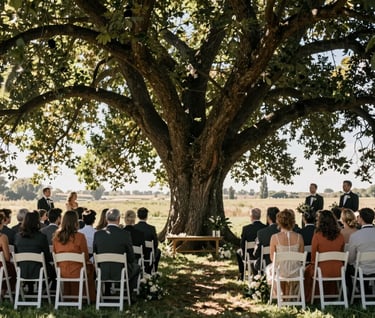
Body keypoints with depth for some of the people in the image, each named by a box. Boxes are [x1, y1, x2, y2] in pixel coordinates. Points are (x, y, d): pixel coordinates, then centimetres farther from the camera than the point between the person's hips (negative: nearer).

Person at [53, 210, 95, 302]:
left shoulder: (56, 236, -4)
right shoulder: (79, 237, -17)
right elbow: (86, 257, -8)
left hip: (61, 272, 4)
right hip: (76, 272, -4)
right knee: (90, 266, 26)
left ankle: (68, 295, 40)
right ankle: (90, 297, 33)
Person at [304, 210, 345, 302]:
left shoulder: (317, 236, -15)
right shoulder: (340, 236, -3)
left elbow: (313, 256, -6)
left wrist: (313, 264, 13)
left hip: (322, 271, -4)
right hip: (337, 271, 4)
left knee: (308, 270, 25)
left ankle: (308, 298, 34)